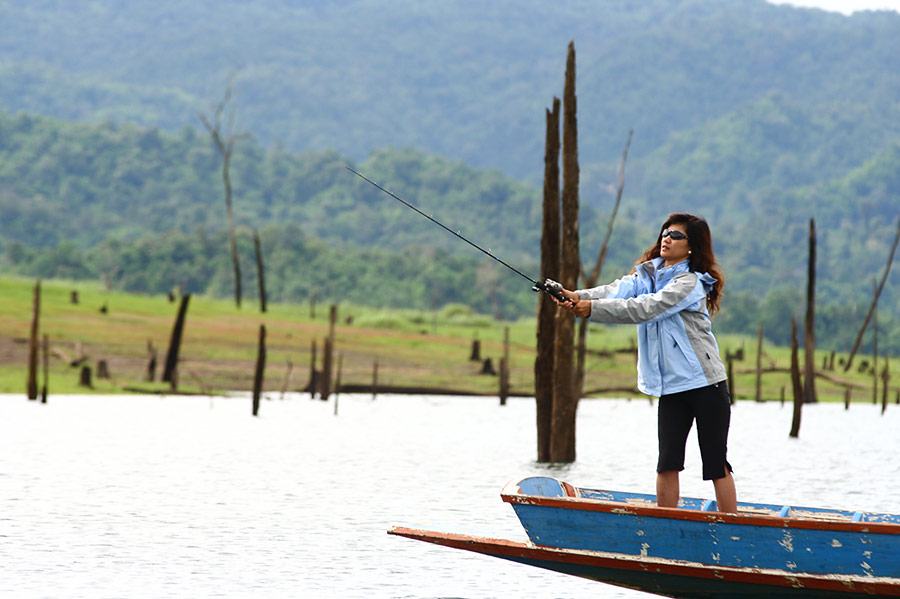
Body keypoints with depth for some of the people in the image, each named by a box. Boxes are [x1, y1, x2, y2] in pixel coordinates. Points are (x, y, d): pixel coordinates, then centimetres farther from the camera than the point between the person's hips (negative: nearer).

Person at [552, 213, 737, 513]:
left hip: (705, 383, -6)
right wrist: (579, 296, -24)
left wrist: (592, 308, -24)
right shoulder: (647, 275, 11)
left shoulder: (689, 282, -12)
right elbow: (616, 291, -5)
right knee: (668, 463, 0)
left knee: (716, 464, -2)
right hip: (671, 387, 6)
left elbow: (646, 309, -22)